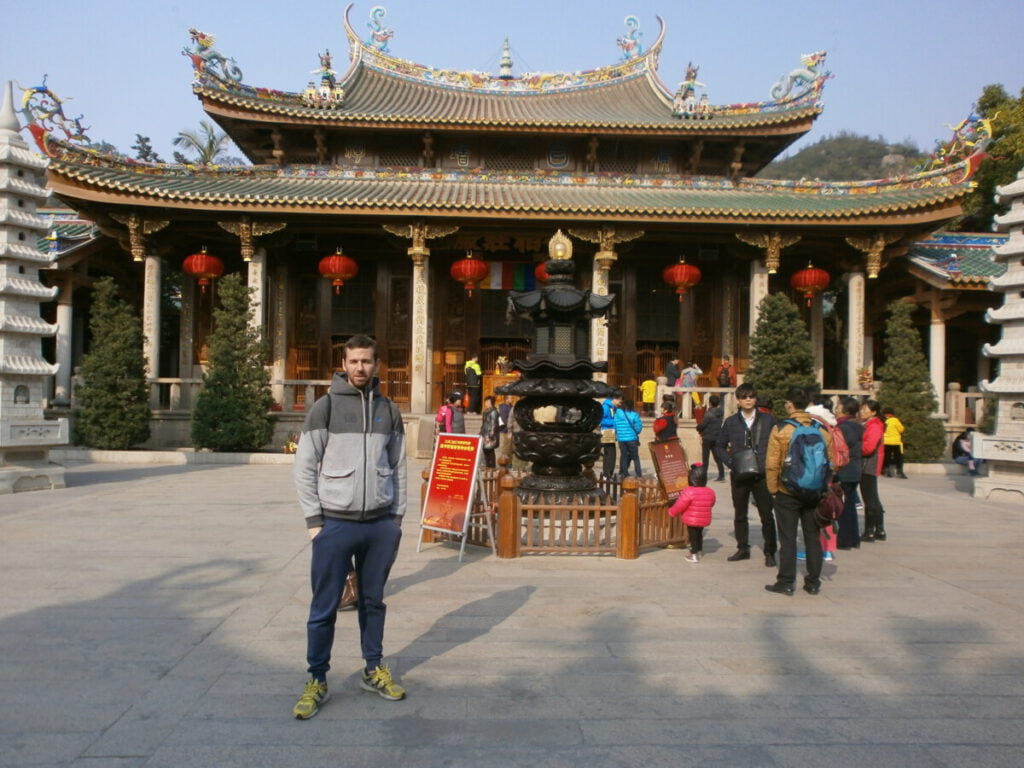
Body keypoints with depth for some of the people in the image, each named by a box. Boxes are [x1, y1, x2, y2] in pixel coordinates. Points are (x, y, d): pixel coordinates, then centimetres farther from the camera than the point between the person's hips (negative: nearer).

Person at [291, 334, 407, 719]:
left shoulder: (389, 410, 8)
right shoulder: (326, 407, -3)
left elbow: (398, 467, 12)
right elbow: (304, 467, -4)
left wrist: (397, 517, 7)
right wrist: (314, 520, -8)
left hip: (381, 525, 3)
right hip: (336, 524, -3)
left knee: (373, 601, 14)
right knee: (324, 607, 4)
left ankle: (374, 670, 29)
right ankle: (317, 681, 18)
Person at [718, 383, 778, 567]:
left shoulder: (768, 420, 0)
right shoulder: (730, 422, 3)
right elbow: (720, 446, 12)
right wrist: (730, 462, -2)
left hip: (762, 475, -2)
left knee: (766, 515, 1)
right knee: (740, 515, 11)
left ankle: (770, 552, 12)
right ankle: (743, 548, 23)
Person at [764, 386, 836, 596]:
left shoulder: (780, 429, -11)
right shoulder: (822, 430, 0)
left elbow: (772, 464, -11)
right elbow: (830, 462, 5)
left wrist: (773, 490, 0)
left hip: (787, 493, -3)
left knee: (788, 539, 4)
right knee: (813, 538, 12)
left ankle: (786, 583, 9)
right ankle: (813, 583, 19)